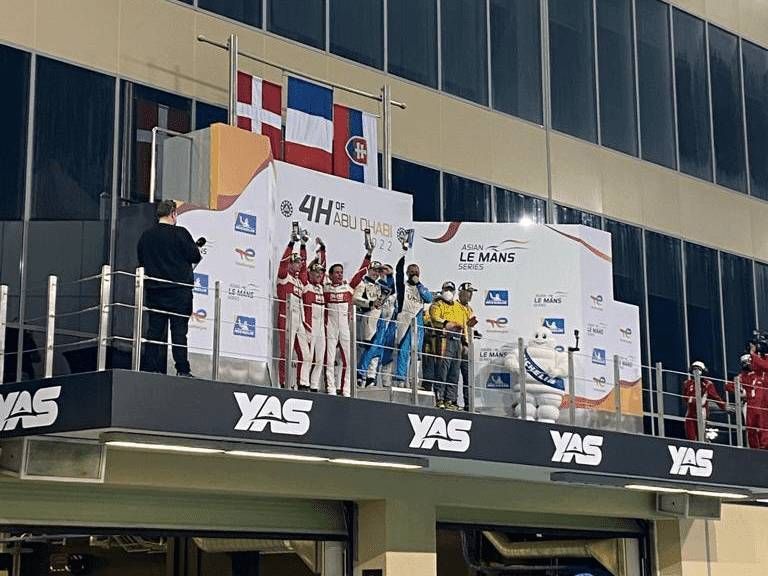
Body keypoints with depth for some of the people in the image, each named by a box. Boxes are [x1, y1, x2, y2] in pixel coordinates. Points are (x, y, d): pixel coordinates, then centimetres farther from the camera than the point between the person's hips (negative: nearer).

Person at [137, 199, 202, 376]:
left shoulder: (146, 236, 6)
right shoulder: (180, 233, -9)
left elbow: (141, 261, 13)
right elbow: (195, 257, -7)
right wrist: (197, 247, 14)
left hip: (154, 290, 4)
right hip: (178, 290, -4)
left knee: (155, 329, 7)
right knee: (179, 330, -3)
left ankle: (151, 368, 4)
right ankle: (182, 369, -7)